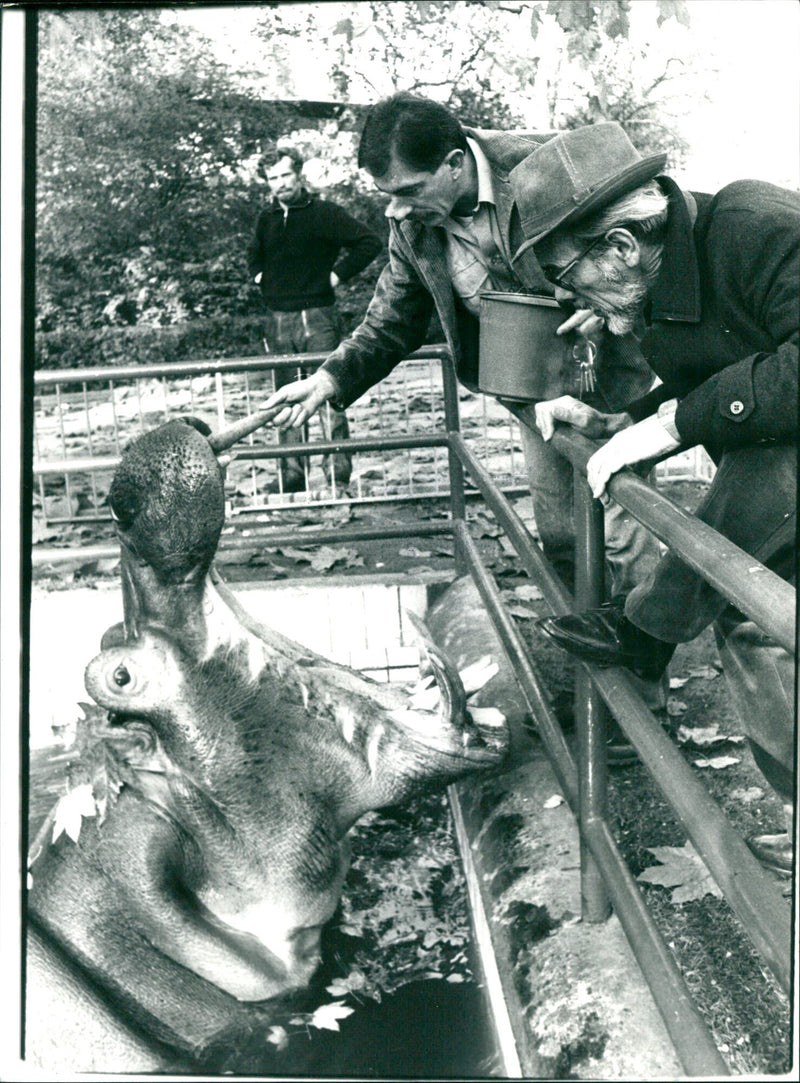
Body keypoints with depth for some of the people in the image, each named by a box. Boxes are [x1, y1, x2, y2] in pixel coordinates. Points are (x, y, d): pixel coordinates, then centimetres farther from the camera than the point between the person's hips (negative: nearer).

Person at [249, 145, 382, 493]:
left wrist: (338, 275, -9)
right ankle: (291, 472, 12)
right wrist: (259, 277, 17)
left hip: (316, 317, -5)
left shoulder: (324, 213, -3)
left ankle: (339, 469, -4)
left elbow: (370, 242, -9)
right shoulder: (266, 219, 15)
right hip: (278, 320, 6)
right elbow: (254, 254, 36)